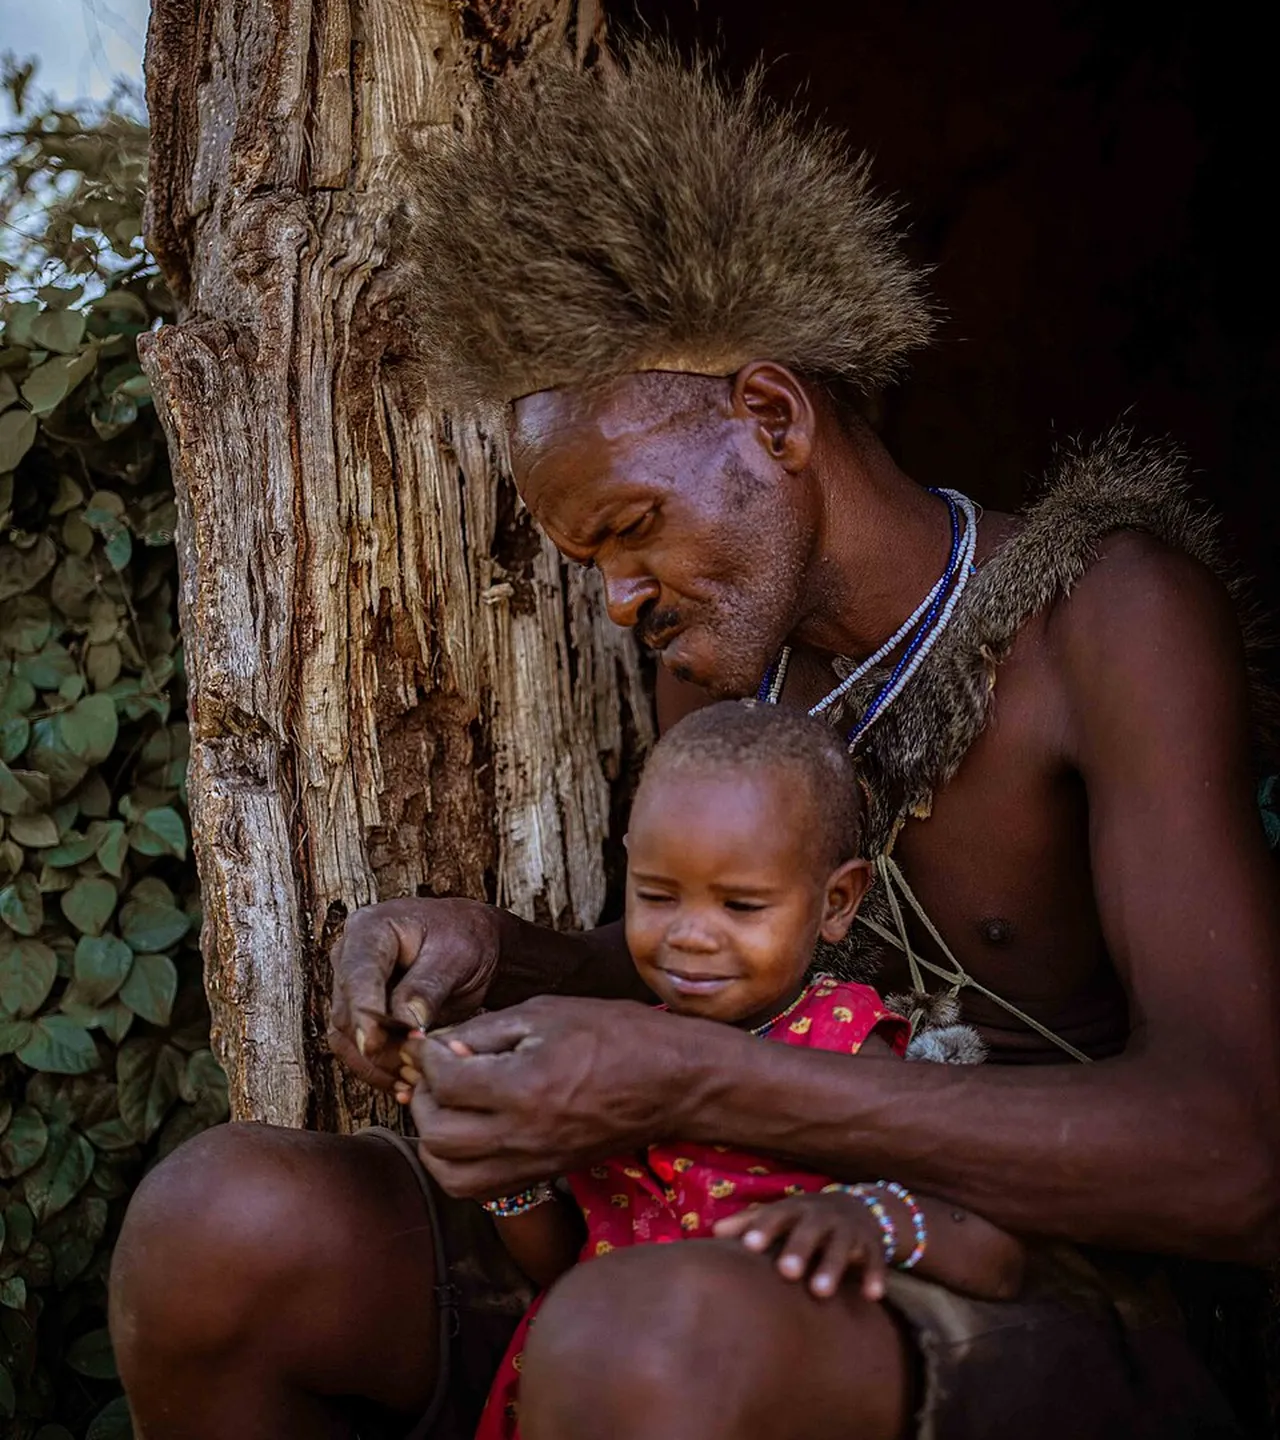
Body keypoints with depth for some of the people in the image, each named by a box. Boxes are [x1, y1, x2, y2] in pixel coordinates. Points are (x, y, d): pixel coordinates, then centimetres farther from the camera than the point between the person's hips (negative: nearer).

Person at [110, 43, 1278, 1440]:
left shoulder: (1114, 614, -14)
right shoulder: (714, 651, 6)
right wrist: (492, 955, -3)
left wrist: (687, 1084, -31)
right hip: (770, 1295, 6)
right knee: (216, 1227, -16)